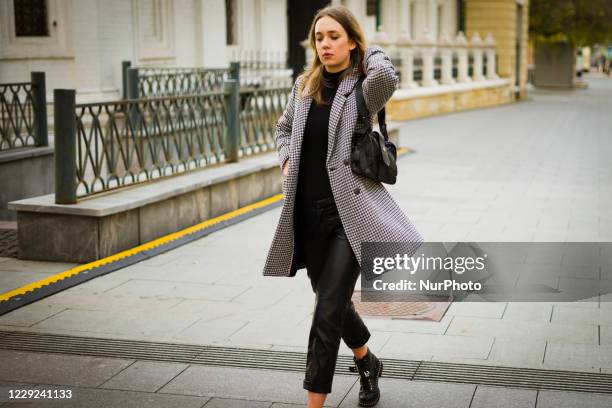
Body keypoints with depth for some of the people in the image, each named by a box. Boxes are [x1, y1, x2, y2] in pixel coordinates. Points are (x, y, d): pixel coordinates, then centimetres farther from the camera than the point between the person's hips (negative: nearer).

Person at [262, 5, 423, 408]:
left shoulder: (361, 90, -8)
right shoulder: (304, 85, 9)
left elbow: (386, 76, -32)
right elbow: (283, 128, 25)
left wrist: (371, 51, -11)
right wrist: (287, 159, 6)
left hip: (348, 211, -6)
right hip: (307, 211, 6)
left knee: (327, 311, -10)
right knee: (333, 301, 20)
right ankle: (367, 362, 47)